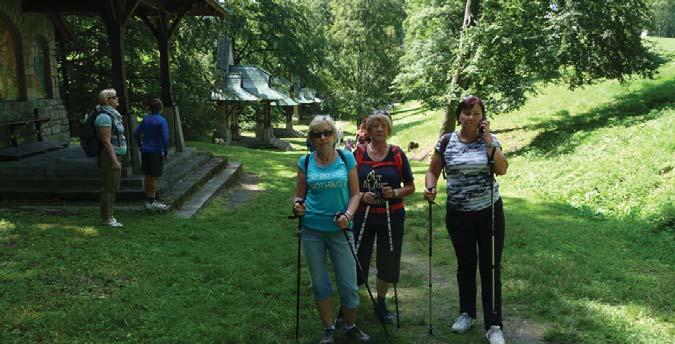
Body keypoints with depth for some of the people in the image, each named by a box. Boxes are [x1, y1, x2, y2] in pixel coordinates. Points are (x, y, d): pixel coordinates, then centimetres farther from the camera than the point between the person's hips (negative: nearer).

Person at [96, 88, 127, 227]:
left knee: (114, 188, 15)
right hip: (110, 156, -10)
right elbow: (106, 140, -20)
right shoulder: (104, 117, -16)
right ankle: (107, 218, 5)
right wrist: (115, 161, -22)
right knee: (109, 188, -3)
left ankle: (108, 215, 24)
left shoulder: (112, 115, 14)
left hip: (115, 155, 10)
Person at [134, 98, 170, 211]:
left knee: (147, 176, 12)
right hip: (156, 152, -6)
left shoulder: (145, 119, 5)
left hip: (145, 152, 6)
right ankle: (152, 202, -1)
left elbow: (136, 133, 10)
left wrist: (141, 146, 21)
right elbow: (165, 138, -18)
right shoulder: (161, 121, -14)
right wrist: (166, 152, -8)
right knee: (155, 177, -2)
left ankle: (148, 200, 20)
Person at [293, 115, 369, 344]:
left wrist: (348, 215, -15)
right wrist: (297, 205, -12)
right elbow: (300, 195, 10)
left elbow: (355, 193, 3)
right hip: (312, 230, 1)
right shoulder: (305, 162, 2)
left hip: (340, 230, -1)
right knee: (320, 284, 10)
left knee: (348, 284, 3)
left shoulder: (346, 158, 1)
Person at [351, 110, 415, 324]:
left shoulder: (397, 154, 0)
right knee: (357, 260, 1)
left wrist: (395, 192, -15)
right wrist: (361, 196, -14)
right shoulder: (358, 153, -1)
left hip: (392, 216, 1)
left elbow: (410, 187, 4)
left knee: (387, 262, 10)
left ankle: (381, 304, 29)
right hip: (363, 216, -1)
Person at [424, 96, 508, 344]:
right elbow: (433, 171, 5)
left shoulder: (490, 140, -1)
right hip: (458, 214, 1)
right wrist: (430, 188, -15)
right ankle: (467, 313, 33)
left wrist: (488, 141, -17)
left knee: (490, 268, 1)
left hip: (489, 212, -1)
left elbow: (502, 169, -14)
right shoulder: (446, 142, 1)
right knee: (465, 265, 15)